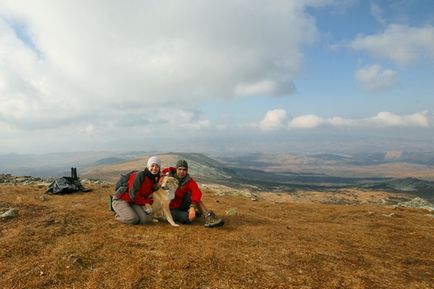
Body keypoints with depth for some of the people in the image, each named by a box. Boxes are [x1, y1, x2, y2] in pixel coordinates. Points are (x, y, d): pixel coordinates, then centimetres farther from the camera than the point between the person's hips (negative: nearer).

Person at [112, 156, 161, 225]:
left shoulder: (154, 179, 3)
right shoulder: (140, 175, -21)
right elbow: (133, 194, -23)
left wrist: (148, 203, -11)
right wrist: (145, 202, -12)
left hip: (132, 202, 7)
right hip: (120, 200, -7)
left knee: (146, 219, -16)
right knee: (133, 219, -28)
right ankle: (118, 215, 5)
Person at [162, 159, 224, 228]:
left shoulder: (189, 181, -12)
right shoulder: (169, 177, -11)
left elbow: (197, 192, -29)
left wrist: (192, 207, -44)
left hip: (182, 205, 4)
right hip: (172, 209, -3)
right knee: (189, 218, -33)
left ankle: (208, 217, -25)